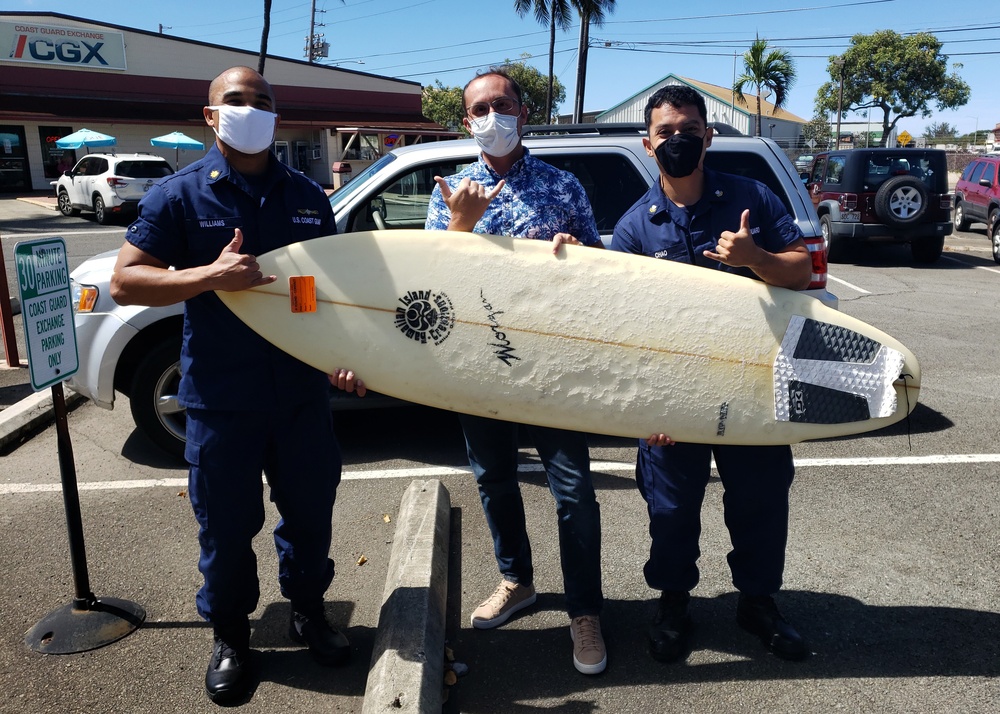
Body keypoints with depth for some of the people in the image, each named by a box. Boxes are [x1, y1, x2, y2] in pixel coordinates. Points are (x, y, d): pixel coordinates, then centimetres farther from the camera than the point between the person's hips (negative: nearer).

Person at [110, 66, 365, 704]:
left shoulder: (308, 196, 8)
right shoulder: (180, 193, -2)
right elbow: (125, 282, -7)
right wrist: (211, 275, -21)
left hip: (303, 393, 3)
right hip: (220, 398, -2)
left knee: (311, 512, 15)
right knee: (226, 527, 11)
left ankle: (308, 610, 39)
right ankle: (230, 634, 34)